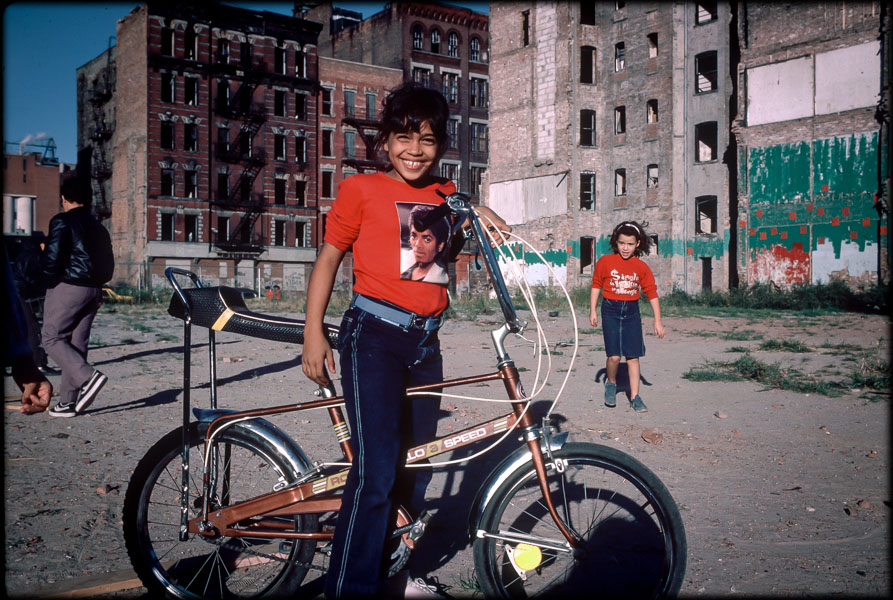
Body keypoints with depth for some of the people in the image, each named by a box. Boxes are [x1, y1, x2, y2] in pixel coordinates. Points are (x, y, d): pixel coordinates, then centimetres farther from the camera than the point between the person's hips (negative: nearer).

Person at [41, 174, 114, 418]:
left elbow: (51, 259, -15)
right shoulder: (98, 227, 15)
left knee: (52, 336, 1)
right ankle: (68, 401, 7)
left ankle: (88, 376, -18)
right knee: (77, 342, 8)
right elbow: (109, 266, 14)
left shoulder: (62, 222, -7)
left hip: (68, 287, -7)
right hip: (94, 290, 7)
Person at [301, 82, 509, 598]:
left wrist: (483, 215, 4)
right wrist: (314, 333, -4)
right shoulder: (362, 190, 0)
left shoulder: (445, 196, 12)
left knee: (416, 465, 13)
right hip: (374, 337, -6)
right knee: (376, 471, -13)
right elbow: (329, 257, 3)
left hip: (426, 343, 6)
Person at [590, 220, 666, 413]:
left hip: (632, 311, 2)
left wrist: (657, 321, 5)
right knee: (614, 355, -10)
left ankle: (635, 397, 12)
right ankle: (611, 383, 19)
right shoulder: (605, 262, -1)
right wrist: (593, 311, 4)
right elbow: (596, 286, 7)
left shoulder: (641, 267, 2)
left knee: (633, 356, 3)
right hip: (610, 310, -2)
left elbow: (652, 293, 6)